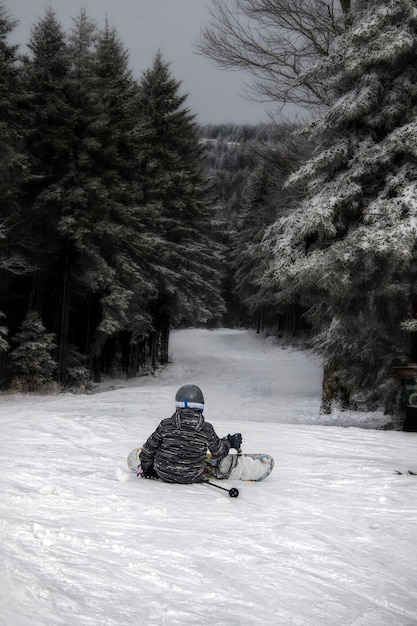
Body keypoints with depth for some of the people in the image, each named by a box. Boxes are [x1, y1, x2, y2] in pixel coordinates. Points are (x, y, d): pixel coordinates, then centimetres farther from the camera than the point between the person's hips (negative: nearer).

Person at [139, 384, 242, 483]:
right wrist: (229, 442, 25)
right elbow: (219, 452, 4)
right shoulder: (207, 430, -13)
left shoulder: (165, 425, -14)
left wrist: (146, 470, 15)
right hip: (192, 478, 1)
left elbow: (147, 451, -4)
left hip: (164, 475, 0)